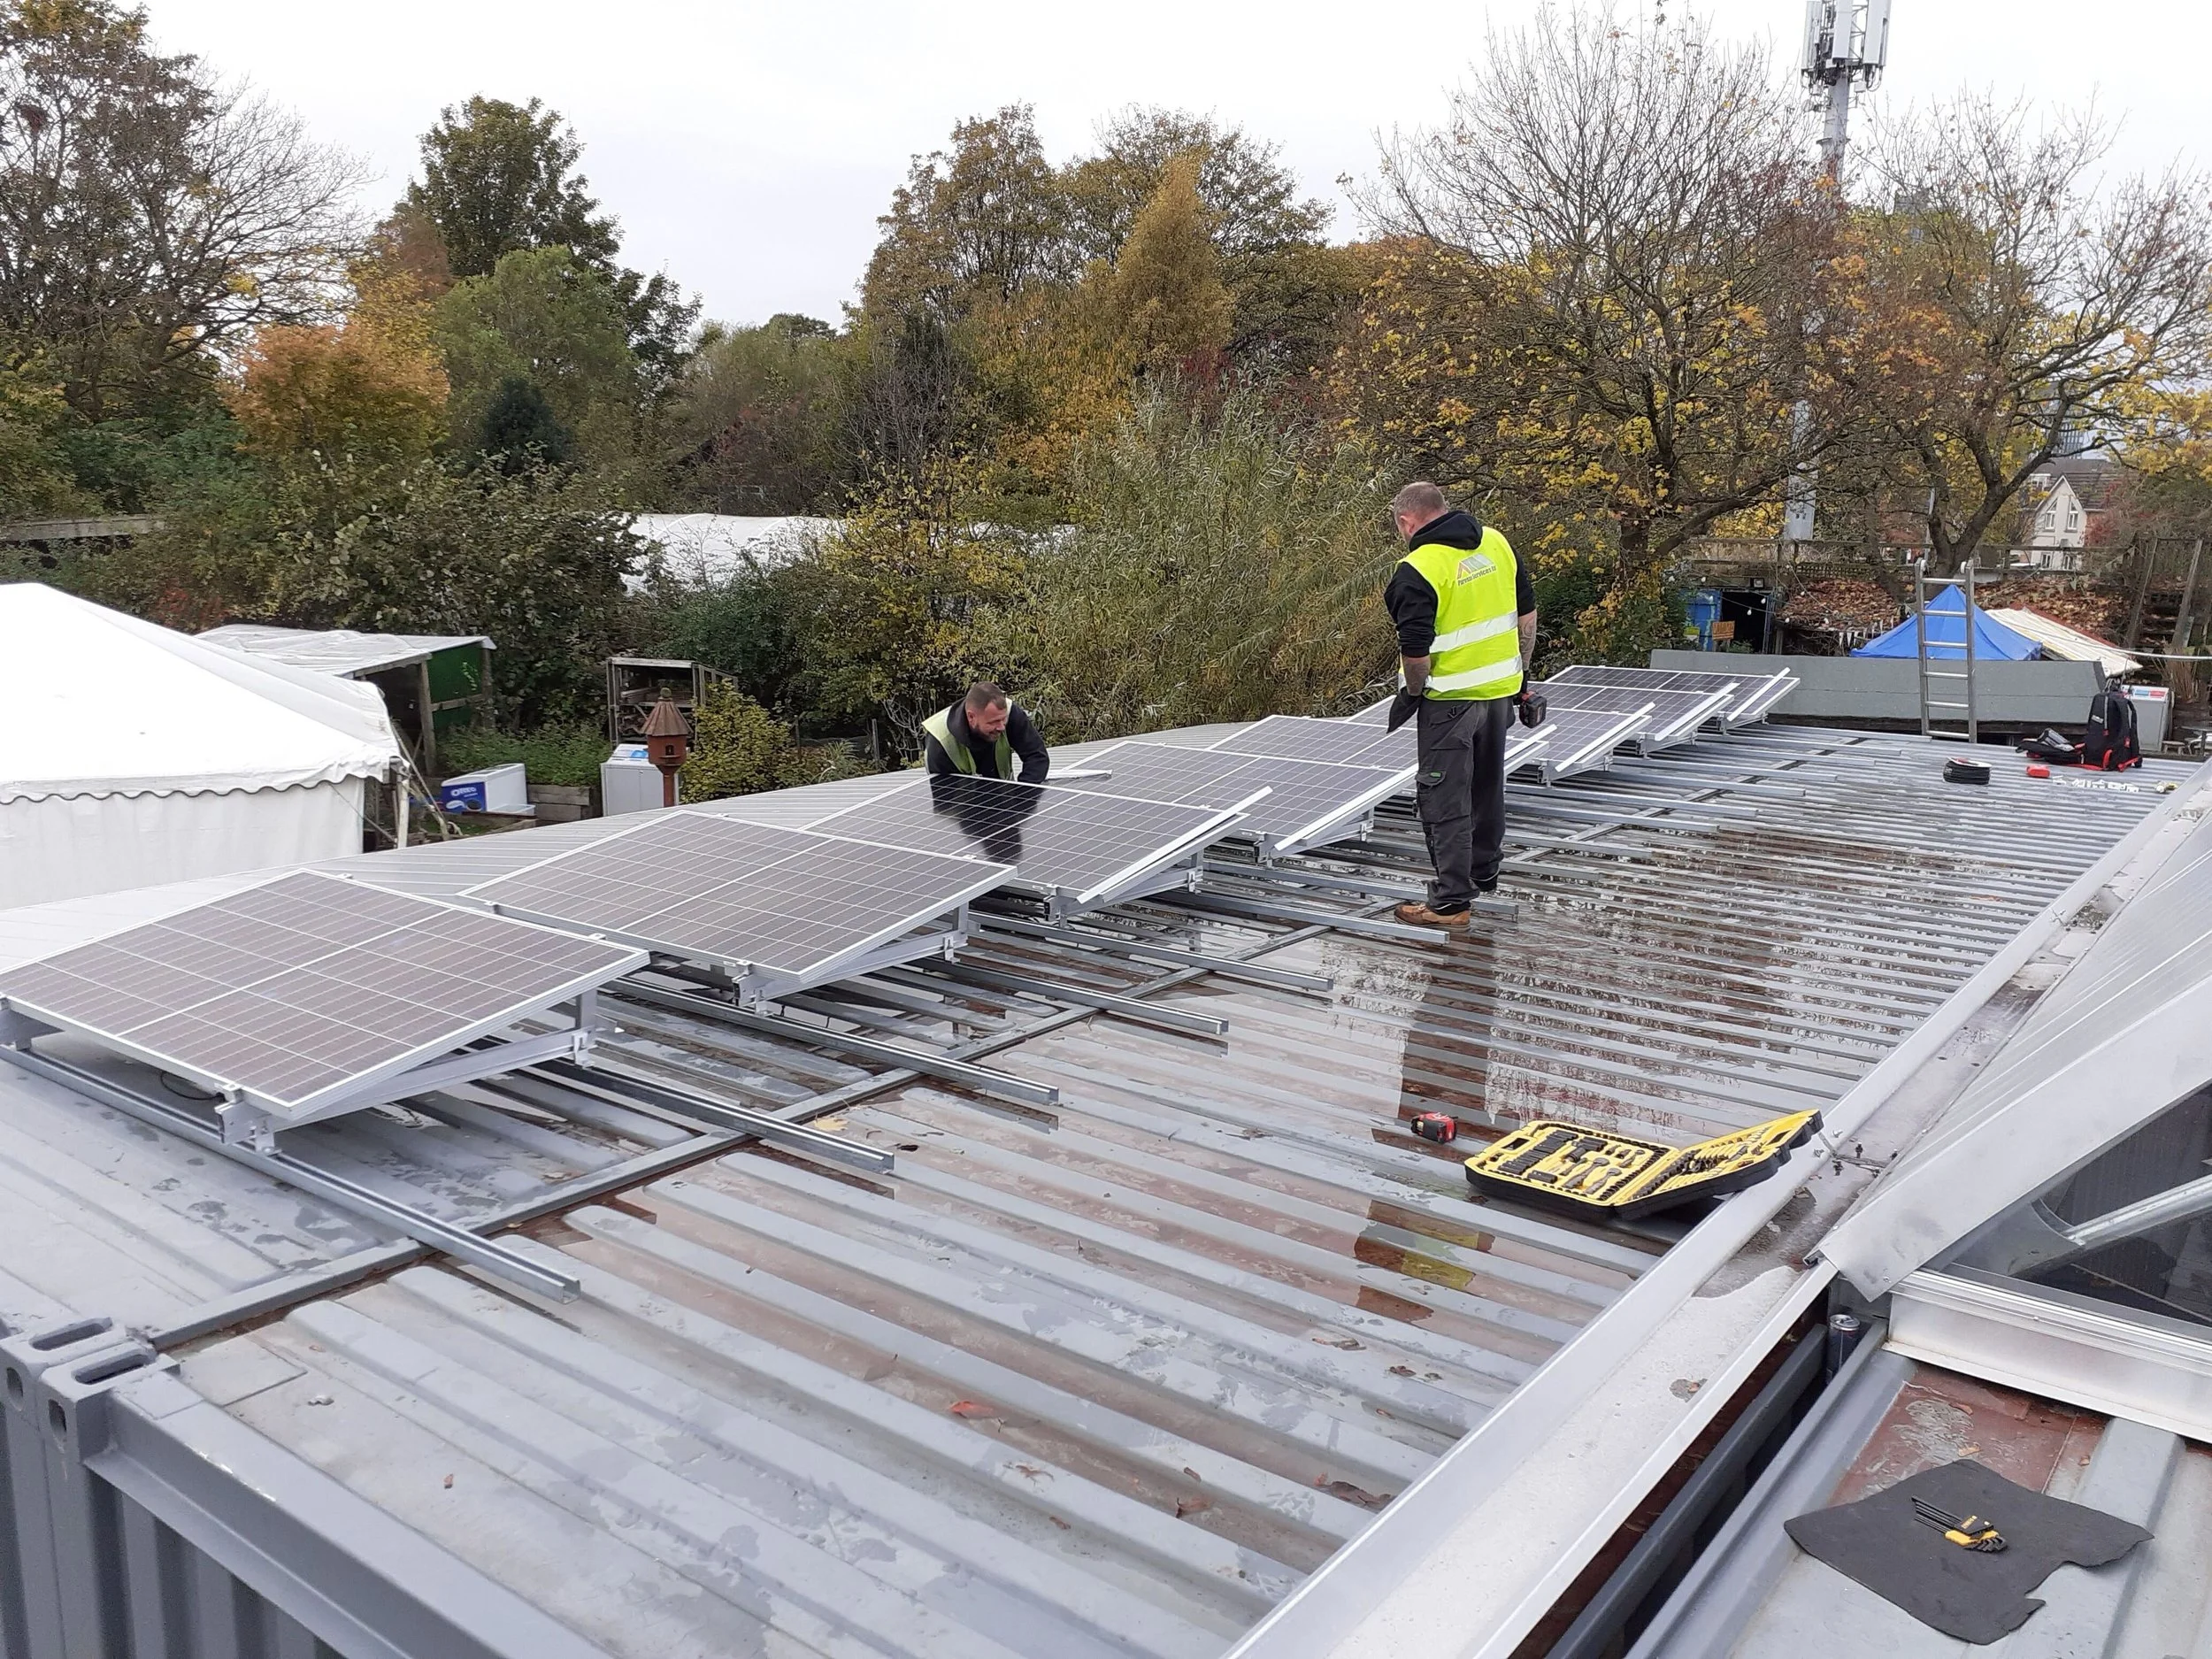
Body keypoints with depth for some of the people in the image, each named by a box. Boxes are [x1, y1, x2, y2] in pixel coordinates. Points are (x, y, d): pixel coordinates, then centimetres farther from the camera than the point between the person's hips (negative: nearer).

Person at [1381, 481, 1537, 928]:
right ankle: (1484, 873, 37)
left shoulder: (1417, 570, -19)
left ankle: (1450, 901, 5)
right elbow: (1527, 611, 9)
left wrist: (1412, 694, -3)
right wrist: (1519, 671, 18)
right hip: (1502, 689, 8)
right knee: (1487, 785, 22)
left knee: (1445, 799, 1)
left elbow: (1416, 651, -21)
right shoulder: (1496, 542, 3)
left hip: (1452, 698, -7)